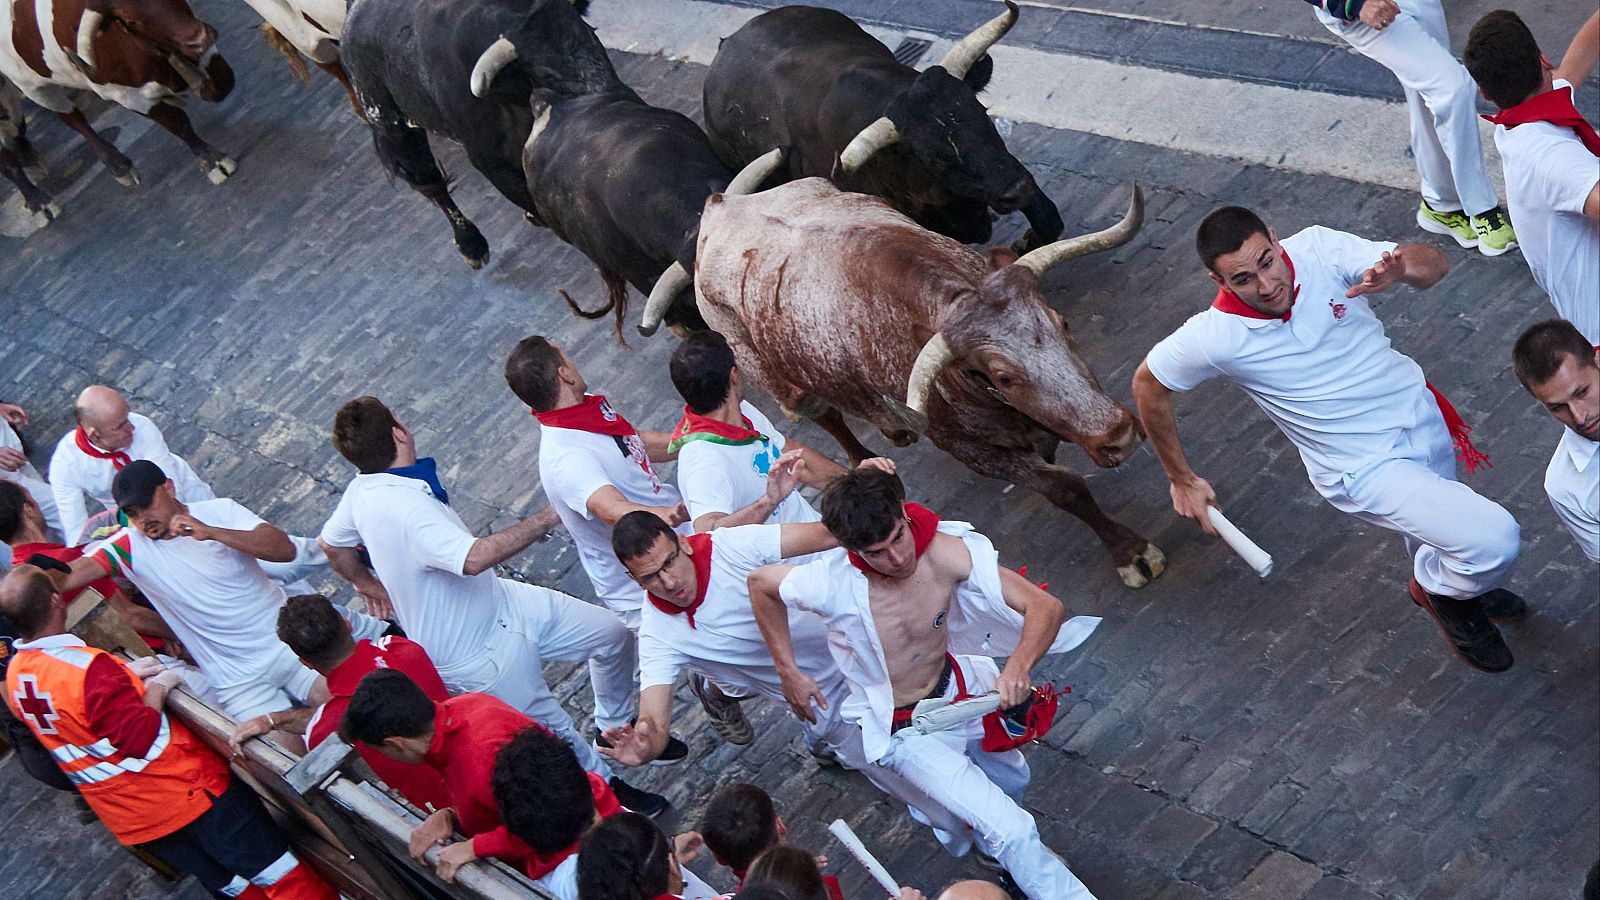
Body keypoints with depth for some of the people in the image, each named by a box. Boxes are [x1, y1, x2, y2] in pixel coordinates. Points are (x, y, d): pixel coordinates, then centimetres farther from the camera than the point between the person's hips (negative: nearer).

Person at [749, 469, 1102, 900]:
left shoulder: (947, 552, -30)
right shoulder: (831, 585, -33)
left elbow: (1046, 607, -29)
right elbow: (760, 582, -10)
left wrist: (1019, 665, -48)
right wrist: (788, 673, -8)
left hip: (952, 689, 4)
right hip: (898, 731, -4)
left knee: (1012, 780, 31)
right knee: (1010, 829, -12)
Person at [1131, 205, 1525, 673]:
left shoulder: (1317, 248, -19)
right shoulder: (1216, 337, -25)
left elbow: (1434, 264, -16)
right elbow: (1148, 385, -8)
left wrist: (1399, 268, -41)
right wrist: (1183, 480, 0)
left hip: (1421, 412, 5)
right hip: (1368, 468, -5)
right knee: (1496, 542, -18)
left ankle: (1435, 583, 63)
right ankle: (1442, 591, 14)